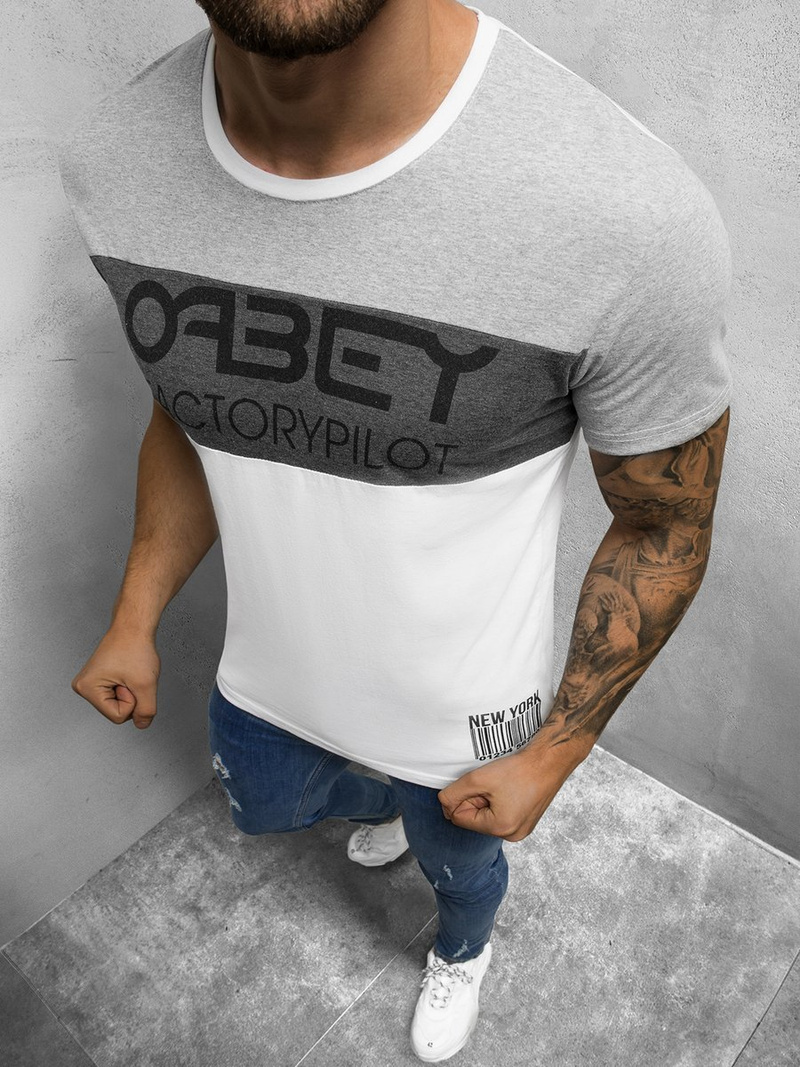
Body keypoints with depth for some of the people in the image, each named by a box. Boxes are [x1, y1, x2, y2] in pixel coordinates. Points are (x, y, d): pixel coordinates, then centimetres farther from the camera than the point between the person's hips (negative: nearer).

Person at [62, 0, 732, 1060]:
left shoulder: (634, 216, -35)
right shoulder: (112, 161, -19)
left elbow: (664, 530, -16)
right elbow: (189, 413, 1)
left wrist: (554, 756, -10)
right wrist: (135, 620, 3)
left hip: (463, 713, -3)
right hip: (269, 675, 4)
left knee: (460, 864, 29)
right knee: (264, 810, 35)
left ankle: (463, 952, 70)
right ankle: (390, 804, 71)